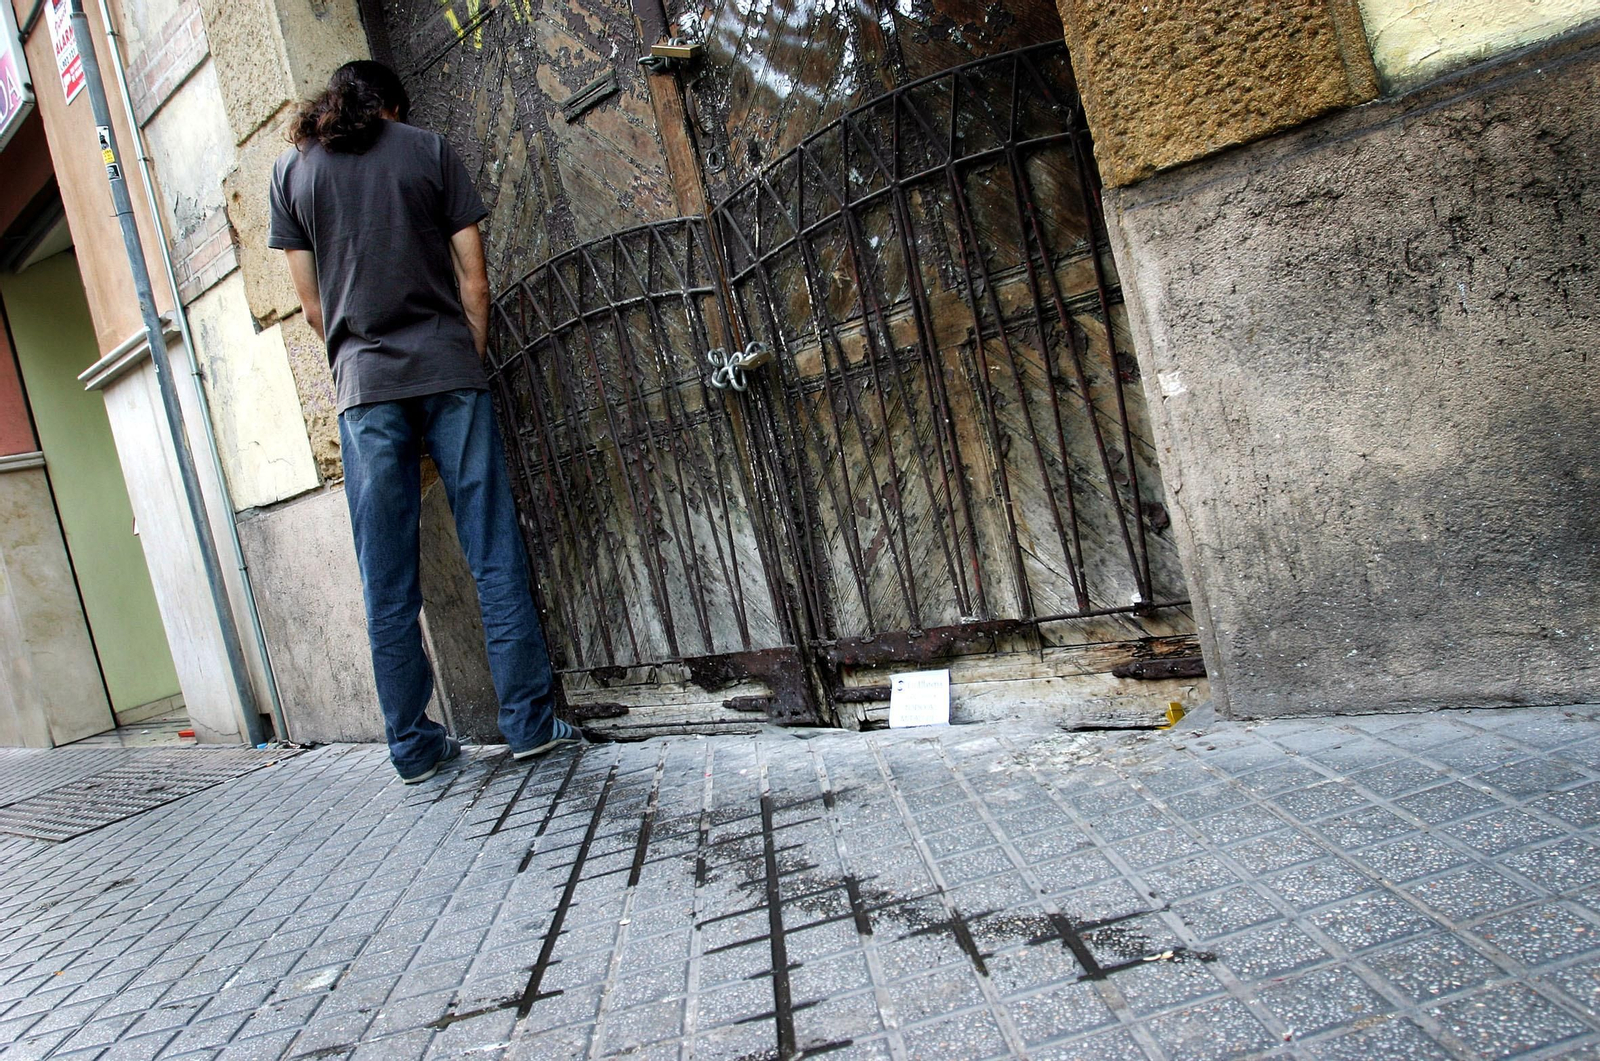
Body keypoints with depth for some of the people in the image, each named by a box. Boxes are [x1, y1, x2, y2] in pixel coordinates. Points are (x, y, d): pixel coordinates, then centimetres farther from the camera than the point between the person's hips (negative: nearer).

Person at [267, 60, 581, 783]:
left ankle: (413, 747, 10)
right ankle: (530, 723, 4)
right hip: (449, 372, -1)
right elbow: (474, 281, 4)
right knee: (495, 557, 2)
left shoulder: (291, 170, 12)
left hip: (364, 390, 1)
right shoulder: (429, 150, 9)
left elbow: (313, 305, 10)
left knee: (387, 581, 5)